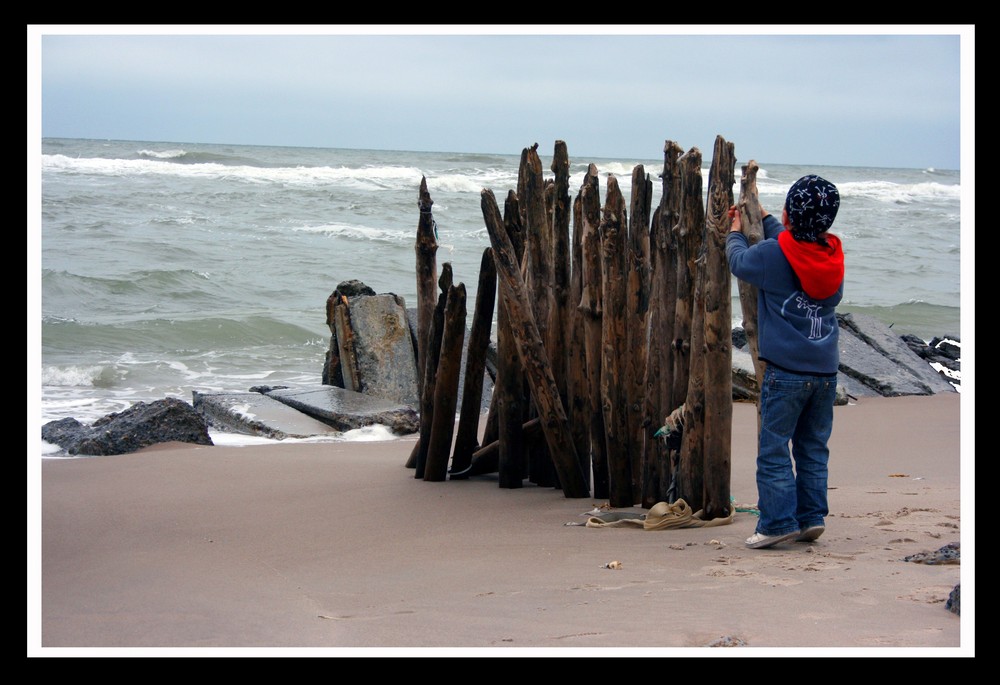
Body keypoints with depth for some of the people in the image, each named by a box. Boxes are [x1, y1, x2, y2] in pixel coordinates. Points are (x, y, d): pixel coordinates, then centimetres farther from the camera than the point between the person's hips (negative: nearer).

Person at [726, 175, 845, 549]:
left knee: (774, 449, 0)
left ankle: (778, 522, -3)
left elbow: (739, 262, 9)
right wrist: (763, 218, 39)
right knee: (813, 448, 13)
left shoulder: (773, 255, -11)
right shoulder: (833, 255, 5)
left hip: (786, 371, -5)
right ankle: (812, 516, 14)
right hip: (826, 369, 6)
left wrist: (735, 232, 29)